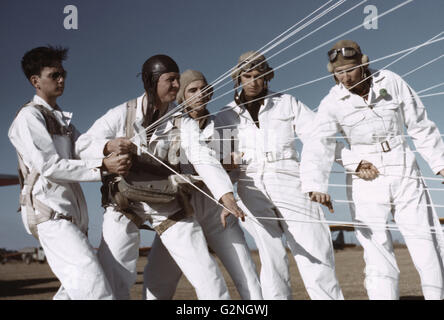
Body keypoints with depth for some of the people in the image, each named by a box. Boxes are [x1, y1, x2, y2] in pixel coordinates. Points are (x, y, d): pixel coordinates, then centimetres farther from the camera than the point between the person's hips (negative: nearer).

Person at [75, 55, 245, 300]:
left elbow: (203, 159, -19)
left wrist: (226, 196, -36)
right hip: (125, 203, -1)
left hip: (169, 204, 1)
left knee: (208, 276, -2)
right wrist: (108, 146, -30)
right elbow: (83, 144, -7)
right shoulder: (122, 114, -7)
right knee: (112, 281, -2)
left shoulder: (182, 122, -6)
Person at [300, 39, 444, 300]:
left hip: (406, 178, 2)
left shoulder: (391, 82, -5)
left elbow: (421, 126, 4)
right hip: (366, 183, -1)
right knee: (380, 262, -4)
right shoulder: (332, 103, -10)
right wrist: (315, 185, -41)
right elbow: (319, 146, -25)